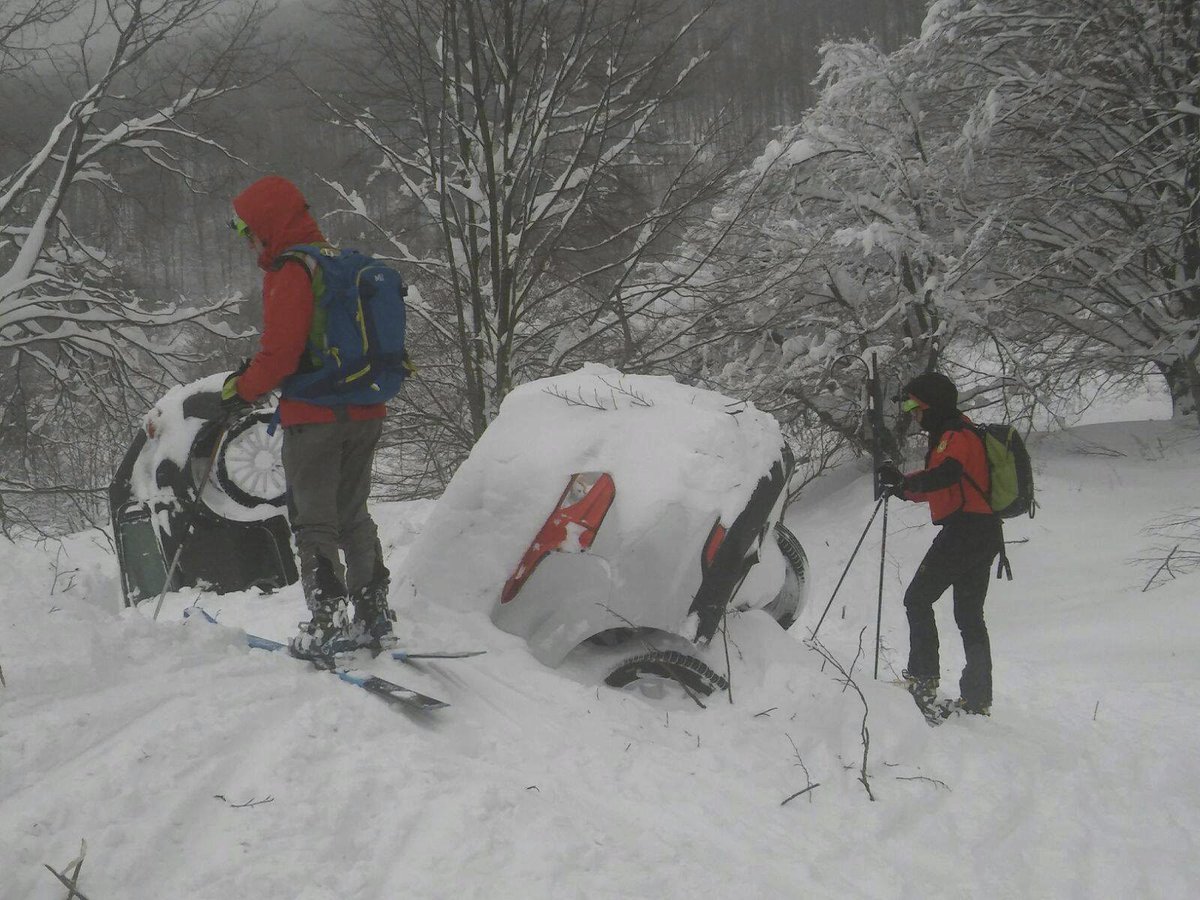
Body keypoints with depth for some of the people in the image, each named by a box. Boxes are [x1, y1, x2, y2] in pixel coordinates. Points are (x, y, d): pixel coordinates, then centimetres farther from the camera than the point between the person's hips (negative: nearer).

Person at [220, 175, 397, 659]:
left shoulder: (289, 272, -14)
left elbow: (281, 351, -21)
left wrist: (242, 388, -4)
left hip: (314, 417, -8)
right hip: (365, 413, 8)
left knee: (314, 522, 0)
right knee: (353, 515, 17)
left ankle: (327, 621, -4)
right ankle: (374, 615, 18)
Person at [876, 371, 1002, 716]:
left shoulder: (955, 436, -11)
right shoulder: (956, 435, 22)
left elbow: (945, 474, -32)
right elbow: (936, 488, 28)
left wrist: (905, 482, -34)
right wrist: (904, 487, 14)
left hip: (963, 531, -10)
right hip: (985, 535, 10)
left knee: (918, 599, -2)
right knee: (970, 616, 11)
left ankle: (922, 679, -5)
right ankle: (977, 698, 11)